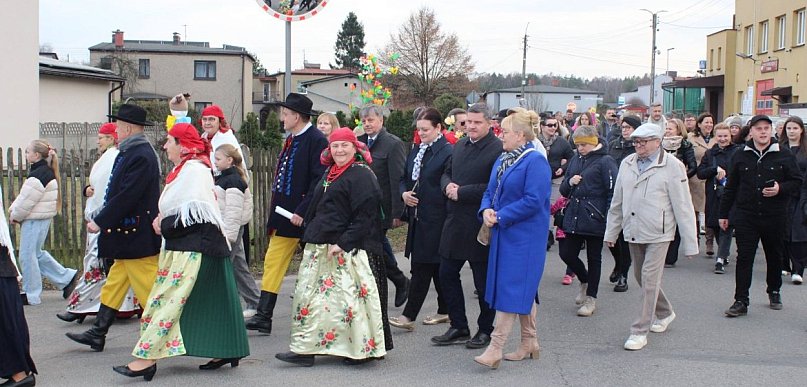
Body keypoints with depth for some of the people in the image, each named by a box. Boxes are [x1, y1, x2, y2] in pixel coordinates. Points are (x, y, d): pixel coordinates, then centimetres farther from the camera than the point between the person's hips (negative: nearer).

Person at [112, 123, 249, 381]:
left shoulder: (194, 169, -14)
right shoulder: (183, 169, 17)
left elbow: (194, 213, -20)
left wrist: (165, 226, -13)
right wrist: (163, 219, 5)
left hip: (195, 248, -10)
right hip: (183, 246, 10)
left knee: (171, 299, -11)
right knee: (208, 303, 12)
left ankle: (148, 357, -11)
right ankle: (225, 351, 18)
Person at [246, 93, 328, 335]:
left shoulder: (316, 140, -14)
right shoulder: (291, 140, 12)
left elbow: (320, 181, -20)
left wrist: (303, 211, -24)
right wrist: (275, 212, 13)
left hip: (305, 216, -9)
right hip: (286, 214, 9)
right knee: (273, 261, 6)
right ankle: (263, 316, 10)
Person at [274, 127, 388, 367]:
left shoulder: (361, 175, -10)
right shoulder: (330, 173, 17)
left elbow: (364, 217, -17)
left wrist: (343, 243, -21)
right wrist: (310, 236, 16)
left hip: (348, 250, -9)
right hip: (319, 247, 9)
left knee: (348, 295, -5)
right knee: (308, 294, 7)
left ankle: (361, 349, 10)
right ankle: (304, 349, 12)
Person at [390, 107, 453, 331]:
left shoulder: (448, 152, -12)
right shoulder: (416, 151, 14)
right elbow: (404, 178, 19)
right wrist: (404, 193, 0)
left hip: (434, 219, -8)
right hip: (417, 216, 8)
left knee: (422, 267, -6)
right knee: (435, 266, 15)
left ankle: (409, 316, -4)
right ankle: (444, 311, 25)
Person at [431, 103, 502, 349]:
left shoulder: (498, 150, -15)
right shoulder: (460, 145, 10)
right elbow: (447, 173, 20)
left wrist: (462, 192, -19)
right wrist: (448, 185, -3)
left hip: (480, 226, -8)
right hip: (455, 223, 8)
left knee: (483, 281, 6)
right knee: (447, 274, 11)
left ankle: (485, 330, 22)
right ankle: (458, 327, 24)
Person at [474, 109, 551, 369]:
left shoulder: (535, 162, -14)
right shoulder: (502, 160, 13)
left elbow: (533, 201, -21)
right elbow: (490, 191, 15)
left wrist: (501, 217, -18)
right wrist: (486, 210, -7)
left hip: (523, 237, -9)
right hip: (504, 234, 9)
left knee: (512, 288, -8)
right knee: (523, 289, 14)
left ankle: (495, 348, -9)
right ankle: (529, 343, 24)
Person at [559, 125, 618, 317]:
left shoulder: (605, 162, -10)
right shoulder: (575, 160, 9)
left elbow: (612, 192, -12)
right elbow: (564, 191, 16)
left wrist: (609, 221, -17)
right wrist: (569, 182, -7)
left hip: (594, 219, -6)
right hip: (573, 218, 6)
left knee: (594, 258, 7)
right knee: (567, 254, 6)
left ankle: (591, 298, 19)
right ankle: (585, 282, 34)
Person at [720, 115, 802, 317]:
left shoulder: (784, 155, 0)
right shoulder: (741, 156, 4)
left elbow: (796, 181, 3)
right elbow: (731, 187, 9)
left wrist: (780, 189, -17)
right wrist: (723, 213, 9)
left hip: (775, 216, 0)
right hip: (746, 215, 0)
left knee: (774, 256, 15)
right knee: (744, 258, -4)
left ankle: (774, 292, 35)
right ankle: (741, 301, -2)